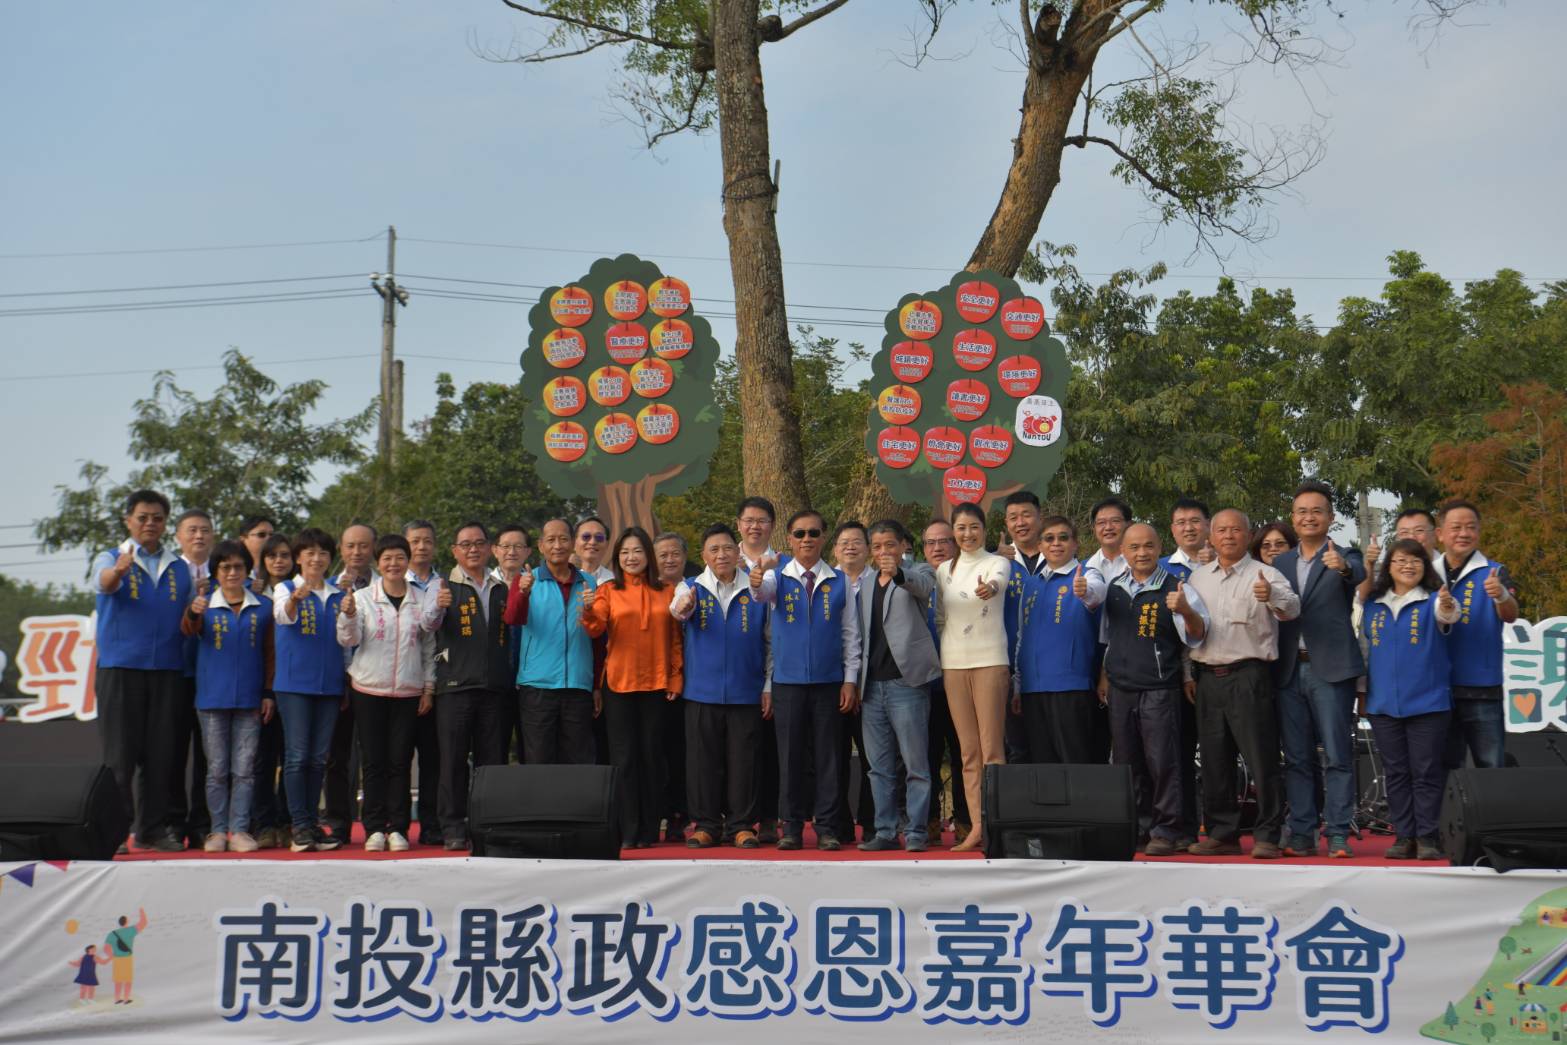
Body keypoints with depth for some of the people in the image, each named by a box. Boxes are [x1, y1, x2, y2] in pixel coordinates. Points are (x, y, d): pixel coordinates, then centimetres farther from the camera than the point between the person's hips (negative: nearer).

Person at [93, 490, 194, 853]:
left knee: (162, 754, 3)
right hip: (120, 667, -3)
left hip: (168, 669, 3)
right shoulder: (111, 559, 5)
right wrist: (119, 570, -41)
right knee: (120, 754, -2)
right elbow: (105, 581, -20)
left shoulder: (181, 568, 15)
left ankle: (153, 827, 10)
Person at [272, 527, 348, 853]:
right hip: (294, 683, -4)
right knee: (297, 755, -6)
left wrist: (347, 685, 13)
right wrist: (296, 598, -42)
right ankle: (299, 826, -3)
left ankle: (312, 823, 12)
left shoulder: (338, 596, 14)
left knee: (319, 758, 6)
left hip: (329, 685, 4)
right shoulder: (285, 589, 2)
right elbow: (283, 616, -20)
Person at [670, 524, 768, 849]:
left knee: (743, 761, 2)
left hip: (746, 693, 0)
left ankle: (741, 825, 11)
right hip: (702, 691, 0)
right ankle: (705, 825, 11)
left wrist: (769, 688, -3)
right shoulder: (691, 588, 5)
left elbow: (769, 642, 7)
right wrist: (683, 607, -40)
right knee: (703, 761, 2)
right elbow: (678, 608, -18)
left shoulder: (755, 591, 6)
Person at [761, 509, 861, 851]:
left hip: (829, 681, 0)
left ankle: (827, 828, 9)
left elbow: (850, 633, 8)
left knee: (828, 756, 2)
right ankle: (792, 827, 10)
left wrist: (850, 680, 1)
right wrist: (756, 581, -45)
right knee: (790, 756, 3)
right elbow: (765, 589, -21)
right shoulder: (779, 577, 4)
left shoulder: (839, 582, 6)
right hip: (788, 681, 0)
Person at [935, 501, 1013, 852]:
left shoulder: (997, 562, 0)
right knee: (968, 751, 5)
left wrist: (989, 588, -46)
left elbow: (999, 580, -24)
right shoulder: (944, 570, 14)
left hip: (990, 661, -4)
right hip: (953, 663, 4)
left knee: (991, 748, -7)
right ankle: (976, 826, 8)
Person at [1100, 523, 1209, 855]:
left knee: (1162, 762, -6)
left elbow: (1197, 634, -13)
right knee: (1127, 762, 9)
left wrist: (1186, 611, -30)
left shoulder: (1175, 587, -4)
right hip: (1120, 689, 5)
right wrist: (1105, 674, 13)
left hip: (1160, 689, -5)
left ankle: (1167, 831, 1)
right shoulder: (1113, 588, 10)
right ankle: (1137, 829, 18)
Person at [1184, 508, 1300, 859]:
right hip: (1208, 676, 5)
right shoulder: (1198, 577, 15)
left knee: (1261, 758, -6)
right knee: (1214, 760, 9)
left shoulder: (1265, 575, -2)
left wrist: (1272, 597, -39)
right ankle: (1222, 833, 19)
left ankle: (1267, 836, 0)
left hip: (1249, 675, -5)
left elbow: (1292, 609, -19)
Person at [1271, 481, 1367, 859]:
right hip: (1290, 670, 4)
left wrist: (1343, 568, -43)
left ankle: (1338, 835, -1)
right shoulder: (1280, 564, 15)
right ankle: (1301, 835, 10)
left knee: (1337, 756, -3)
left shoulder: (1344, 558, 1)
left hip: (1330, 668, -4)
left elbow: (1359, 574, -22)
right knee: (1297, 757, 6)